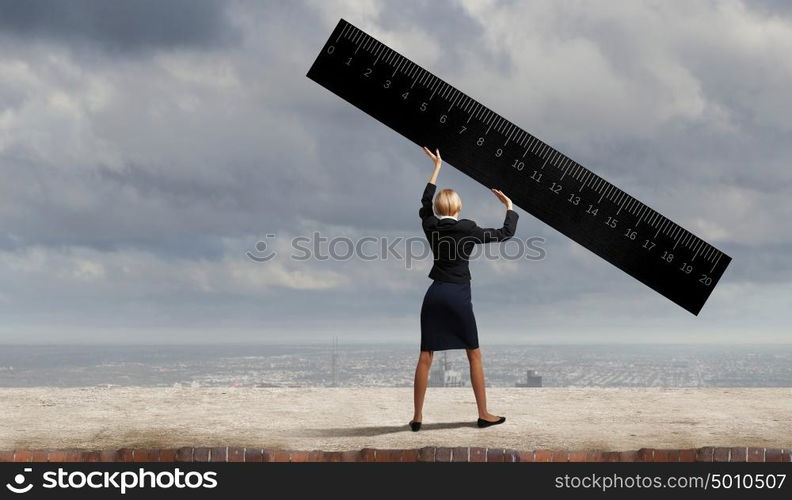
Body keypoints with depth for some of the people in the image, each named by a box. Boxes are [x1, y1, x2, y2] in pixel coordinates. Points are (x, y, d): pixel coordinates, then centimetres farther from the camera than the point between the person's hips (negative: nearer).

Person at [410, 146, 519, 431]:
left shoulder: (431, 227, 4)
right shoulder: (468, 230, -7)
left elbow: (425, 203, 24)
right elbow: (505, 234, 1)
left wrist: (437, 168, 31)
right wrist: (510, 207, 17)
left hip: (435, 295, 4)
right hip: (458, 296, -4)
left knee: (425, 357, 4)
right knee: (474, 356, 7)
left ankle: (417, 416, 3)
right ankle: (483, 414, 8)